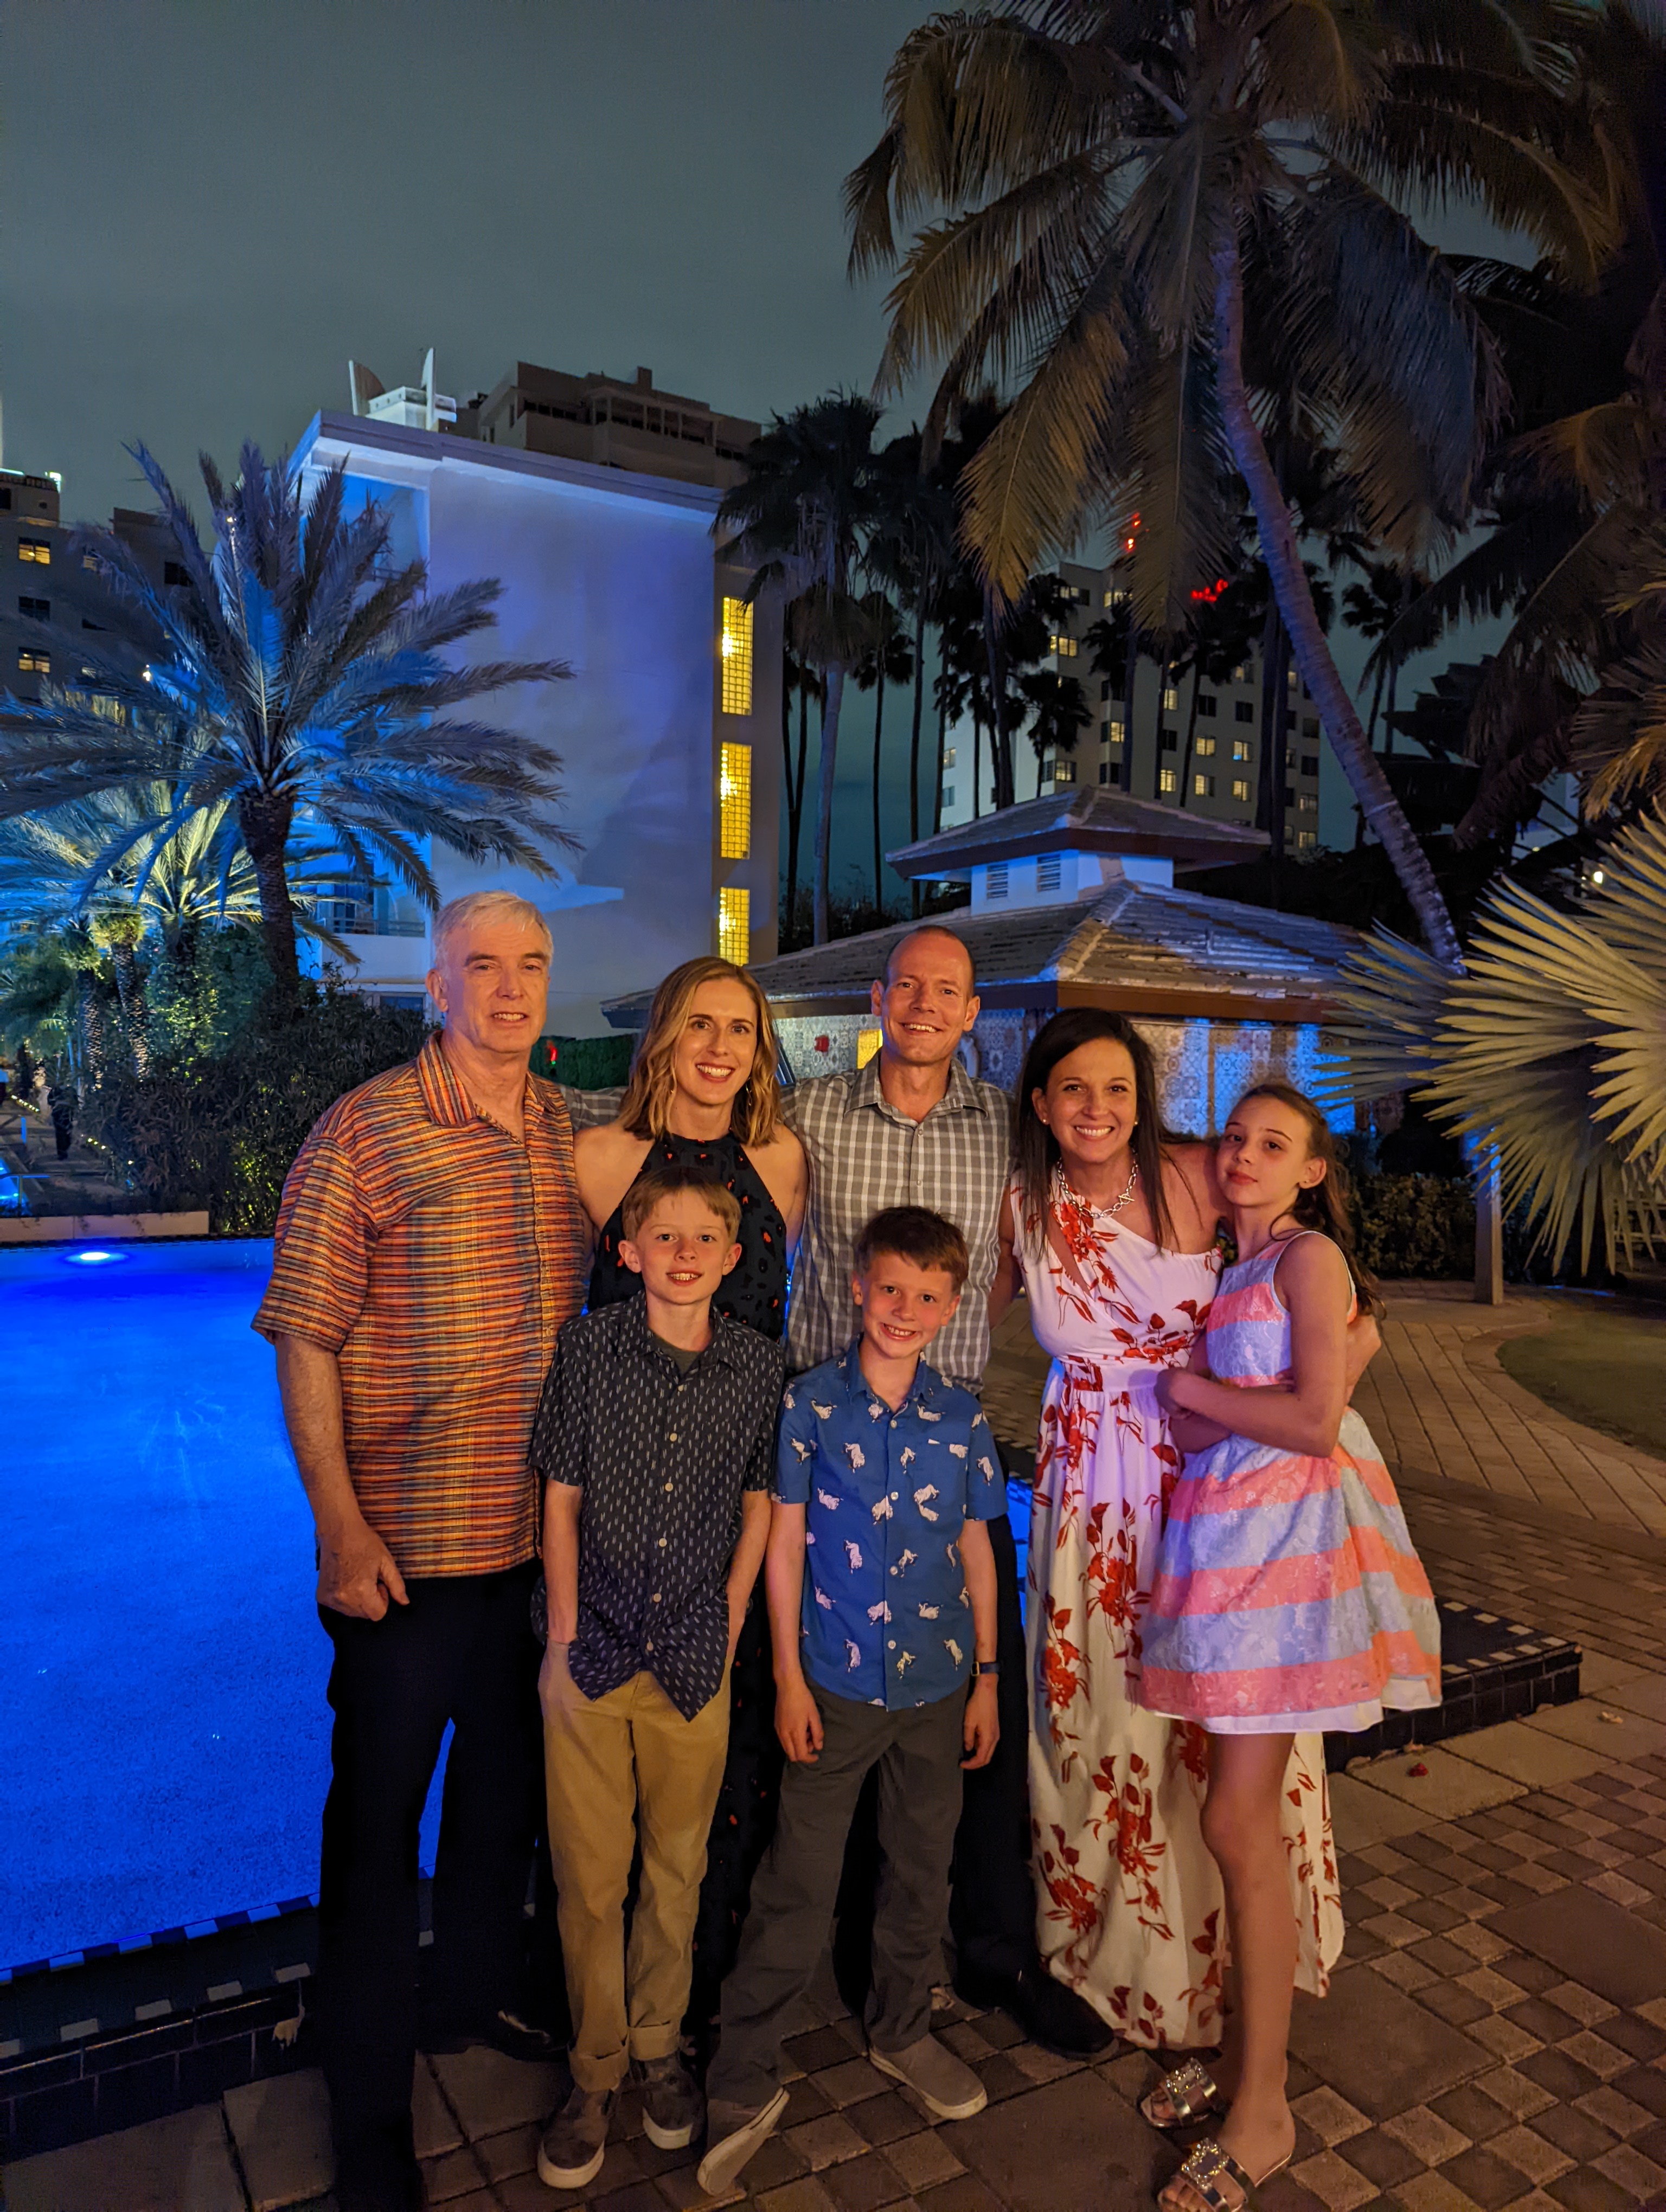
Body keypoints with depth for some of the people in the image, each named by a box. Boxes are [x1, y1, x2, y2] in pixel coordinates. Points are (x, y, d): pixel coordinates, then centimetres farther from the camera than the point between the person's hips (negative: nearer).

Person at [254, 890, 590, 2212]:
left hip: (546, 1537, 5)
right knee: (379, 1812, 11)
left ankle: (484, 1990, 49)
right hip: (409, 1545, -5)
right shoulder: (364, 1133, -12)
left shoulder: (577, 1135, 3)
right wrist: (339, 1521, -17)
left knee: (511, 1781, 23)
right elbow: (303, 1336, -12)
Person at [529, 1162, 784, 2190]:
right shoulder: (587, 1347, -8)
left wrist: (727, 1633, 2)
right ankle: (595, 2068, 32)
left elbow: (758, 1507, 4)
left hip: (694, 1659, 1)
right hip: (592, 1648, -1)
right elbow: (562, 1500, -3)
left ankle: (658, 2042, 39)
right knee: (589, 1877, 10)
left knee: (677, 1869, 15)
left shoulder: (758, 1365, -5)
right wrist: (564, 1641, -4)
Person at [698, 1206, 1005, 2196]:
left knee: (923, 1869, 18)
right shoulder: (811, 1402, -9)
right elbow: (785, 1541, -5)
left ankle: (903, 2031, 41)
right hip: (836, 1682, -3)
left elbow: (976, 1549, 5)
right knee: (799, 1886, 5)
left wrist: (987, 1677, 7)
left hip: (938, 1681, 3)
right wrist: (788, 1676, -5)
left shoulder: (963, 1417, -2)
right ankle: (746, 2084, 22)